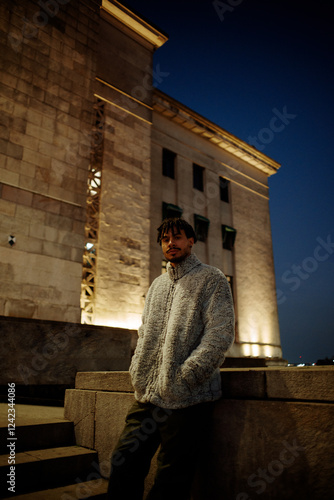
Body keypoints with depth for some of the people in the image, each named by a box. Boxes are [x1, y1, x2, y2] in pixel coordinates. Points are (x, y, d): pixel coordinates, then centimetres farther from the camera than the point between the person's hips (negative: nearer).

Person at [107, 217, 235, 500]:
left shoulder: (211, 279, -2)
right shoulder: (157, 285, 18)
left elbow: (221, 332, -11)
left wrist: (184, 377, -17)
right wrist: (138, 371, 7)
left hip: (188, 398, -5)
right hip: (147, 395, 6)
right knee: (124, 465, 10)